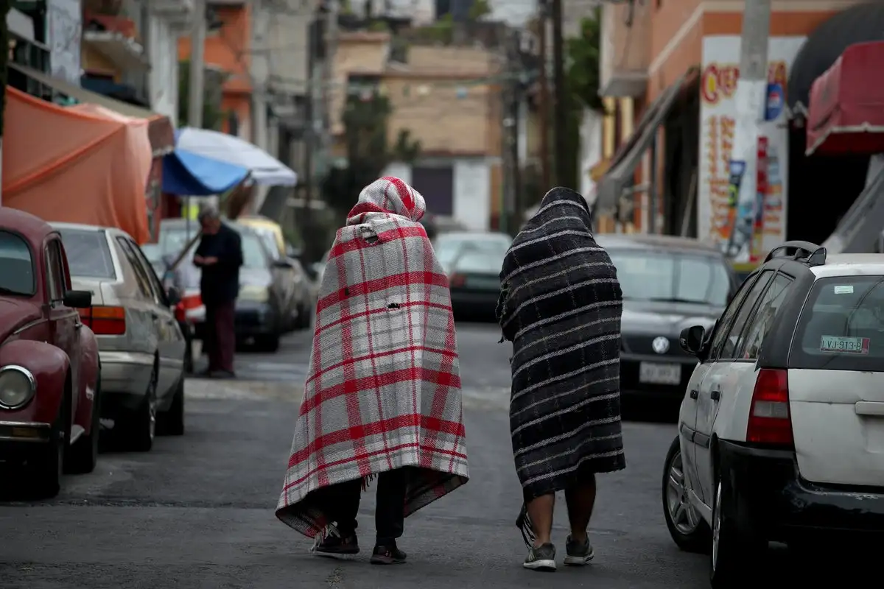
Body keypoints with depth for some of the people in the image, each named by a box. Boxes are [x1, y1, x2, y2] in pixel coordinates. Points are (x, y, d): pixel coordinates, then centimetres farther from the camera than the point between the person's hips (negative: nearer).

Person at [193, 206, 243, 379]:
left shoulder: (230, 236, -6)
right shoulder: (206, 237, 16)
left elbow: (237, 260, -13)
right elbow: (200, 255, 26)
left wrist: (215, 260, -17)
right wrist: (198, 259, 3)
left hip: (224, 289, -8)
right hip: (209, 288, 8)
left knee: (224, 329, -12)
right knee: (211, 330, 7)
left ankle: (225, 367, -15)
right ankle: (214, 365, 10)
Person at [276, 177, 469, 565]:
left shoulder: (342, 244, 9)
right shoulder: (414, 235, 4)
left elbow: (329, 312, 9)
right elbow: (435, 296, 3)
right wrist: (433, 360, 8)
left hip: (352, 359, 1)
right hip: (408, 359, -1)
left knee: (348, 441, 9)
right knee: (399, 443, 0)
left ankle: (343, 529, 7)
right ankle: (387, 541, -3)